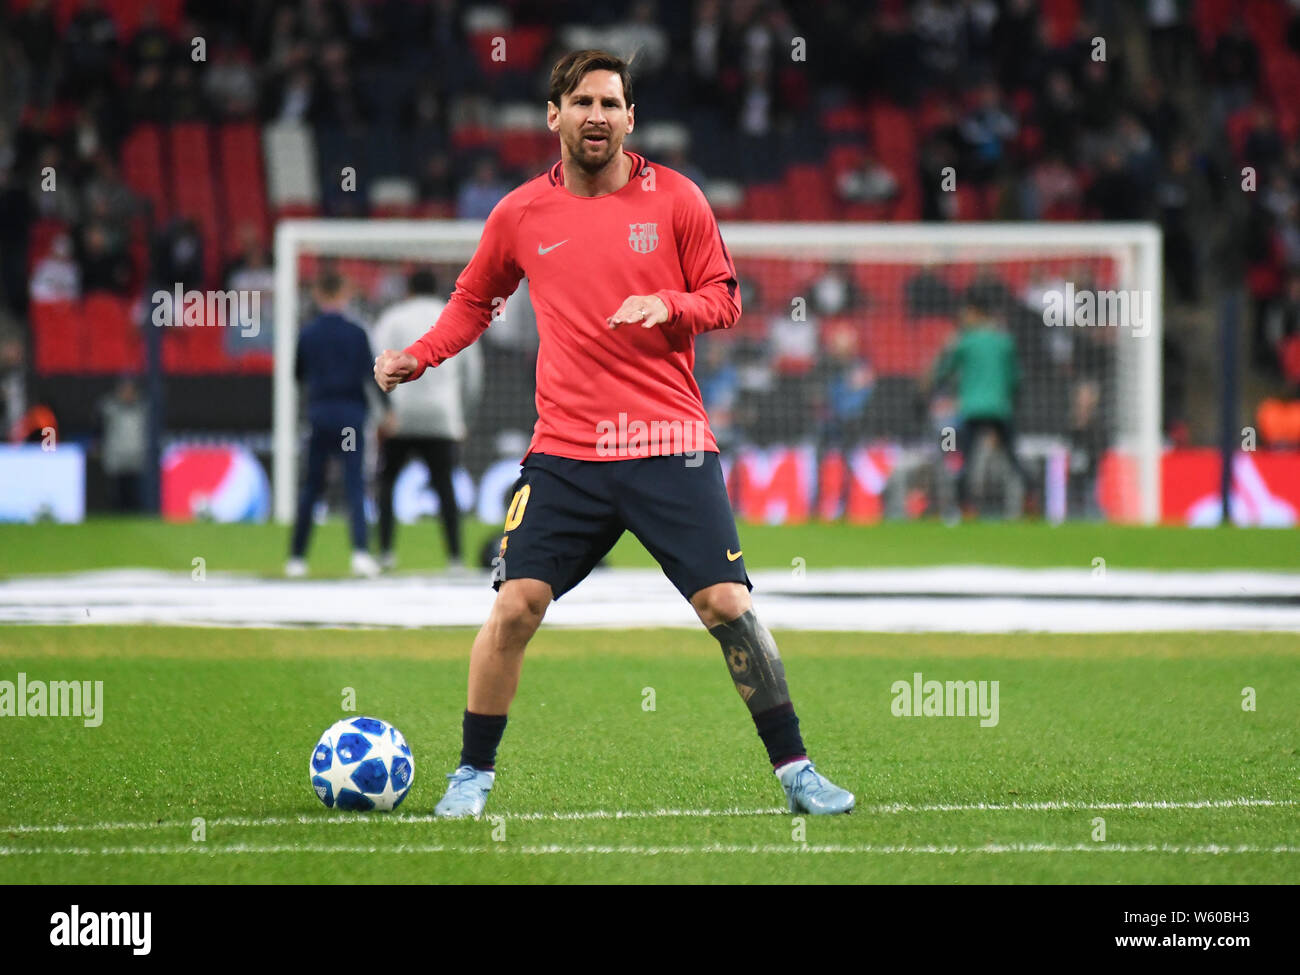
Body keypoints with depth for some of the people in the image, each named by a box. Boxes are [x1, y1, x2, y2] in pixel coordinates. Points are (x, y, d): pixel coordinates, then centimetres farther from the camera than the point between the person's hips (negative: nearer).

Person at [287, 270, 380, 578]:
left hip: (319, 413, 2)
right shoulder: (356, 333, -5)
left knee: (311, 485, 11)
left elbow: (298, 374, 10)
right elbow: (368, 374, -7)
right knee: (354, 483, -4)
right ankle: (360, 550, -22)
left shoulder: (308, 334, 1)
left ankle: (297, 556, 13)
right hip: (350, 412, -2)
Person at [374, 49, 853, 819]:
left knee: (728, 604, -7)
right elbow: (473, 301, 20)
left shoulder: (674, 199, 1)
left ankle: (794, 770, 4)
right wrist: (417, 356, 4)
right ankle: (473, 775, 10)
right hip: (565, 451, 1)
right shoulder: (521, 215, 5)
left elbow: (725, 298, 5)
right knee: (515, 607, -7)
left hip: (671, 444, -1)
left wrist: (670, 305, -15)